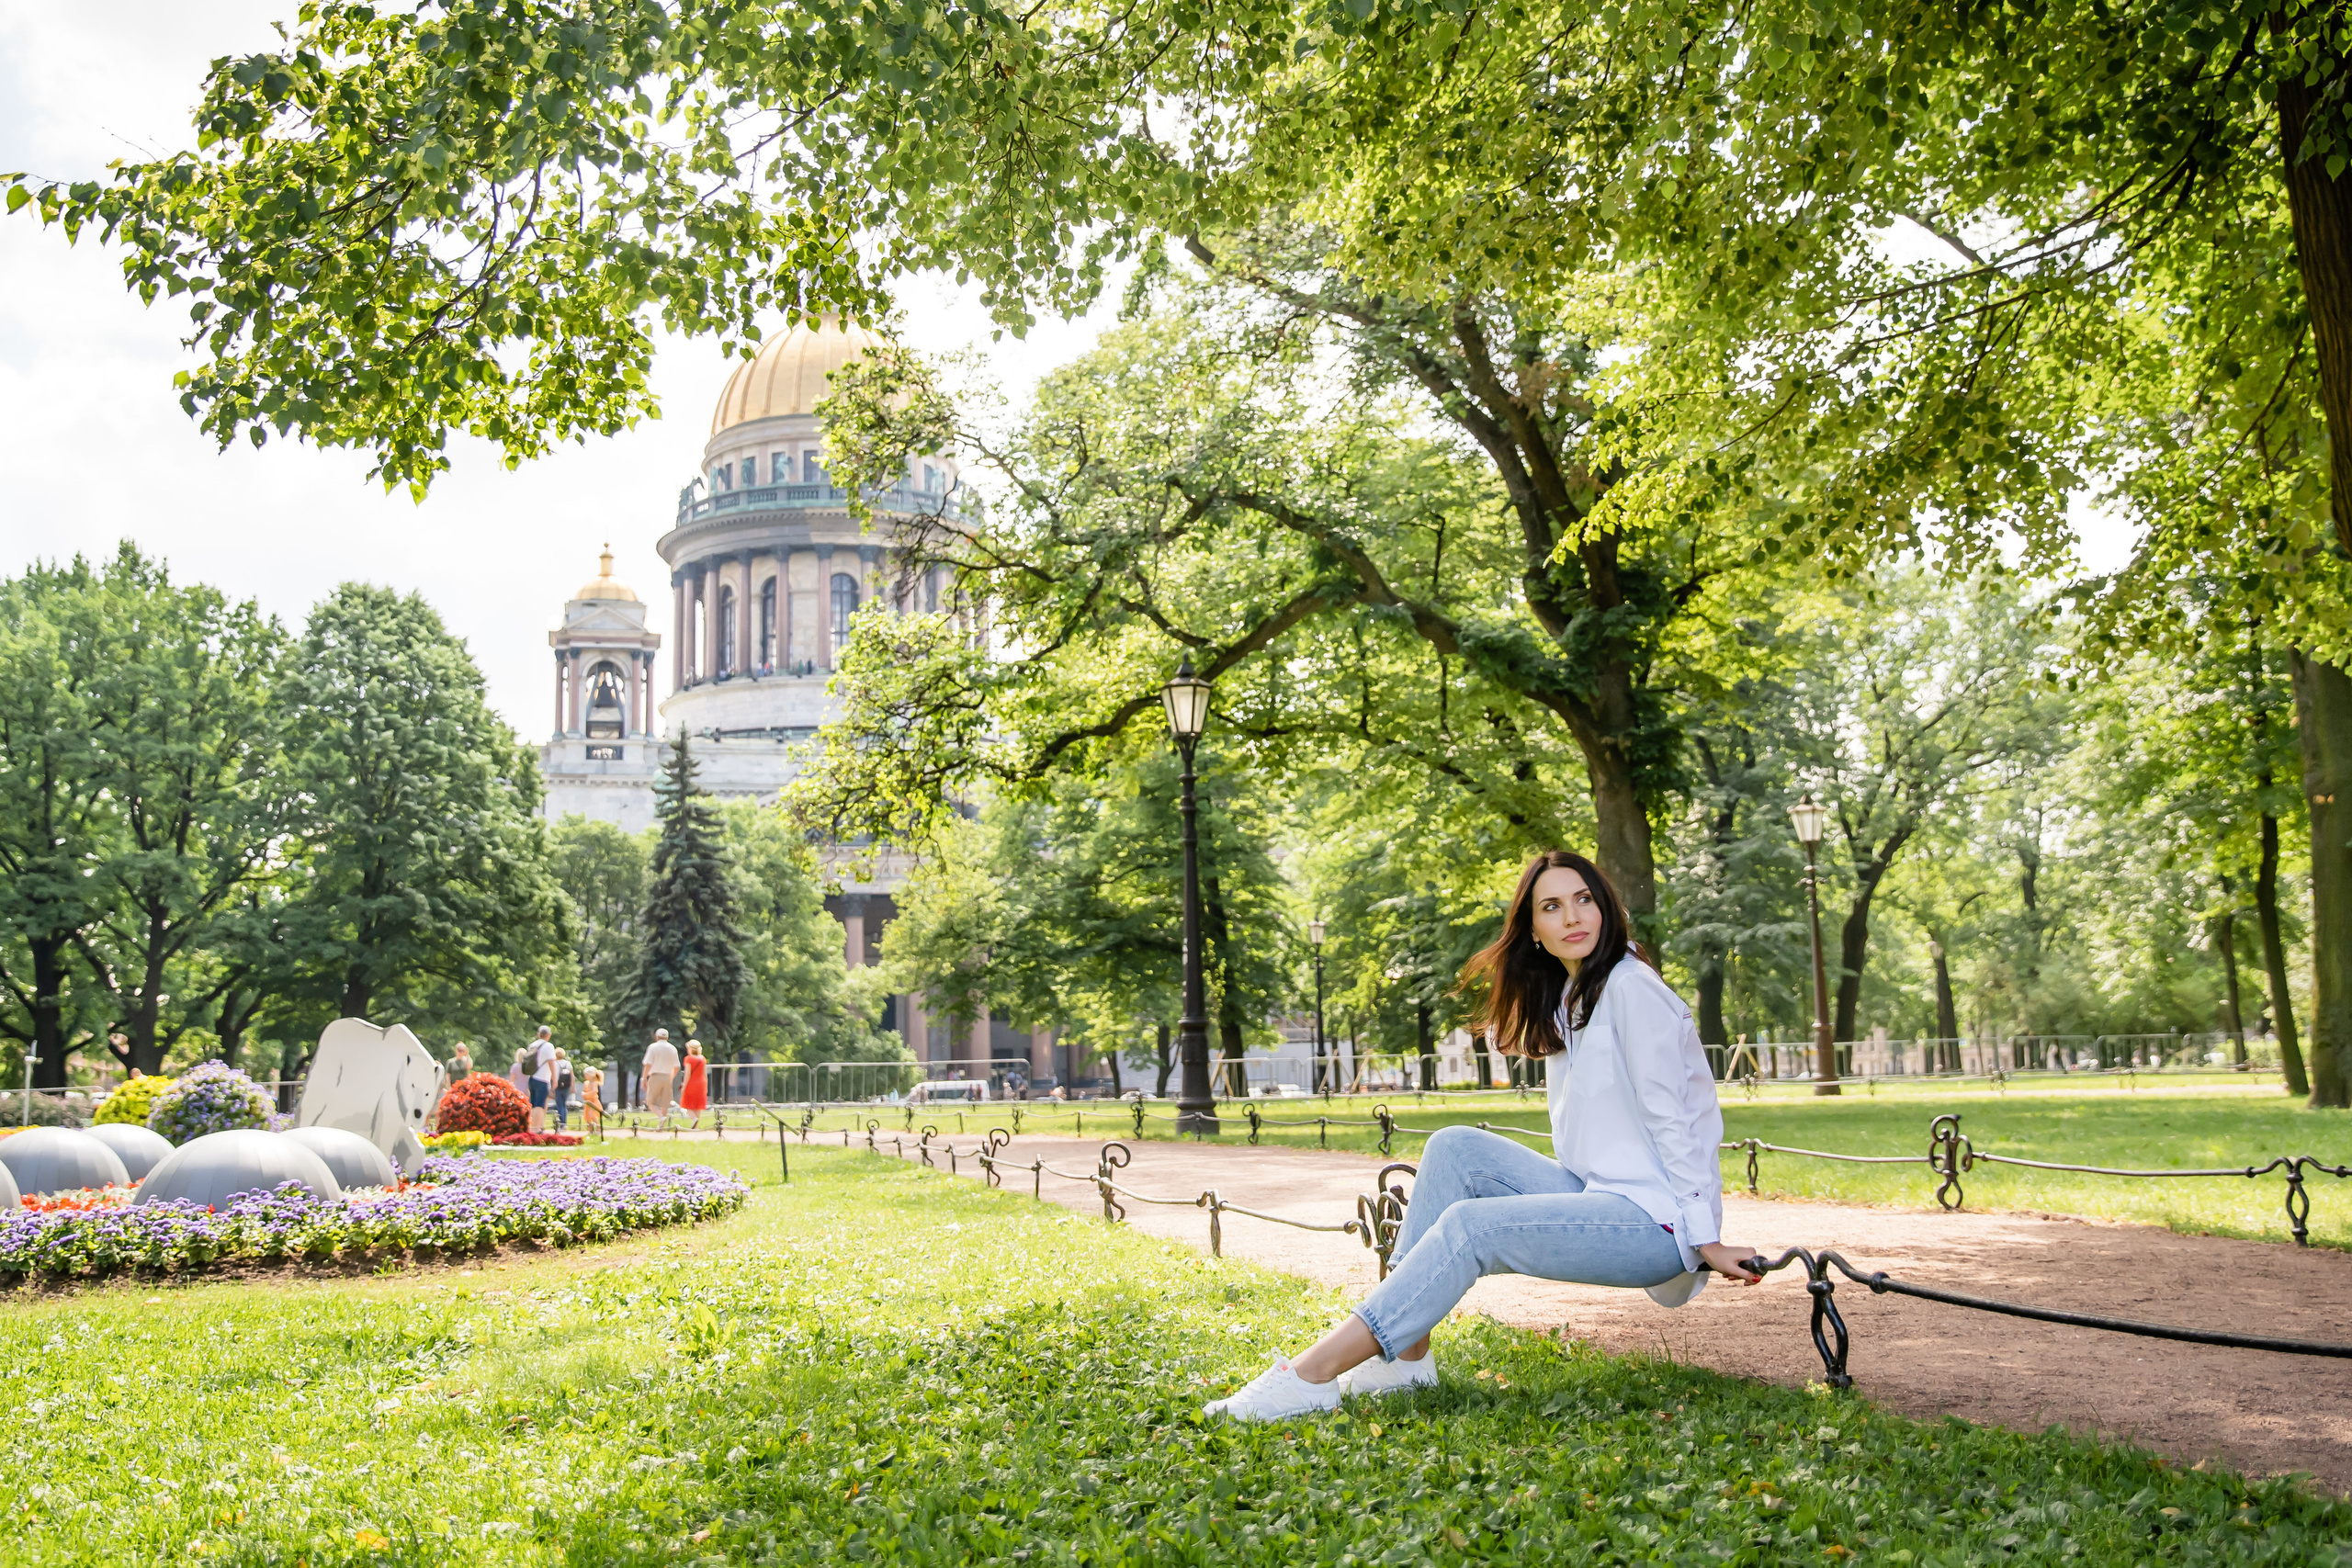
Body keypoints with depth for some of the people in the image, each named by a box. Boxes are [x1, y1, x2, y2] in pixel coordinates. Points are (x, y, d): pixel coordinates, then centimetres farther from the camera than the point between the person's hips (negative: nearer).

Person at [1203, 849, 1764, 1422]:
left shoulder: (1631, 989, -11)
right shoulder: (1565, 1000, 17)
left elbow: (1673, 1119, -15)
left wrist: (1705, 1239, -17)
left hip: (1657, 1221, -9)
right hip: (1596, 1197, 9)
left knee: (1469, 1224, -24)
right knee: (1455, 1149, -6)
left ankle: (1314, 1374, -26)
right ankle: (1407, 1355, -11)